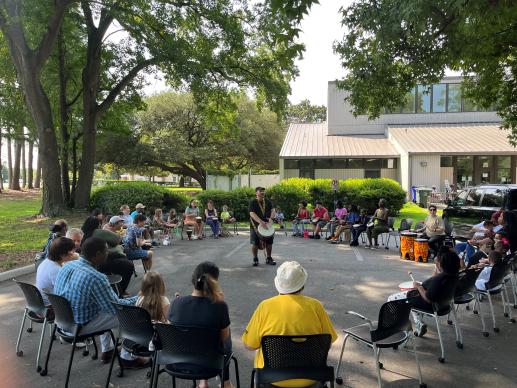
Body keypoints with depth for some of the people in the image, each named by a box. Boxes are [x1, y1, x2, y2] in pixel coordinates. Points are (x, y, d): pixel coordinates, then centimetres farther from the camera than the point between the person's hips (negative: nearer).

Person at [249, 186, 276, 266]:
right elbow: (252, 213, -19)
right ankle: (255, 259, 17)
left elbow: (273, 210, 1)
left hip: (267, 225, 4)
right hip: (256, 225, -4)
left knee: (269, 242, 7)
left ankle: (268, 258, 23)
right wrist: (261, 222, -31)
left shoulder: (268, 202, 8)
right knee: (255, 243, -1)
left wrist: (271, 218, -21)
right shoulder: (252, 202, -7)